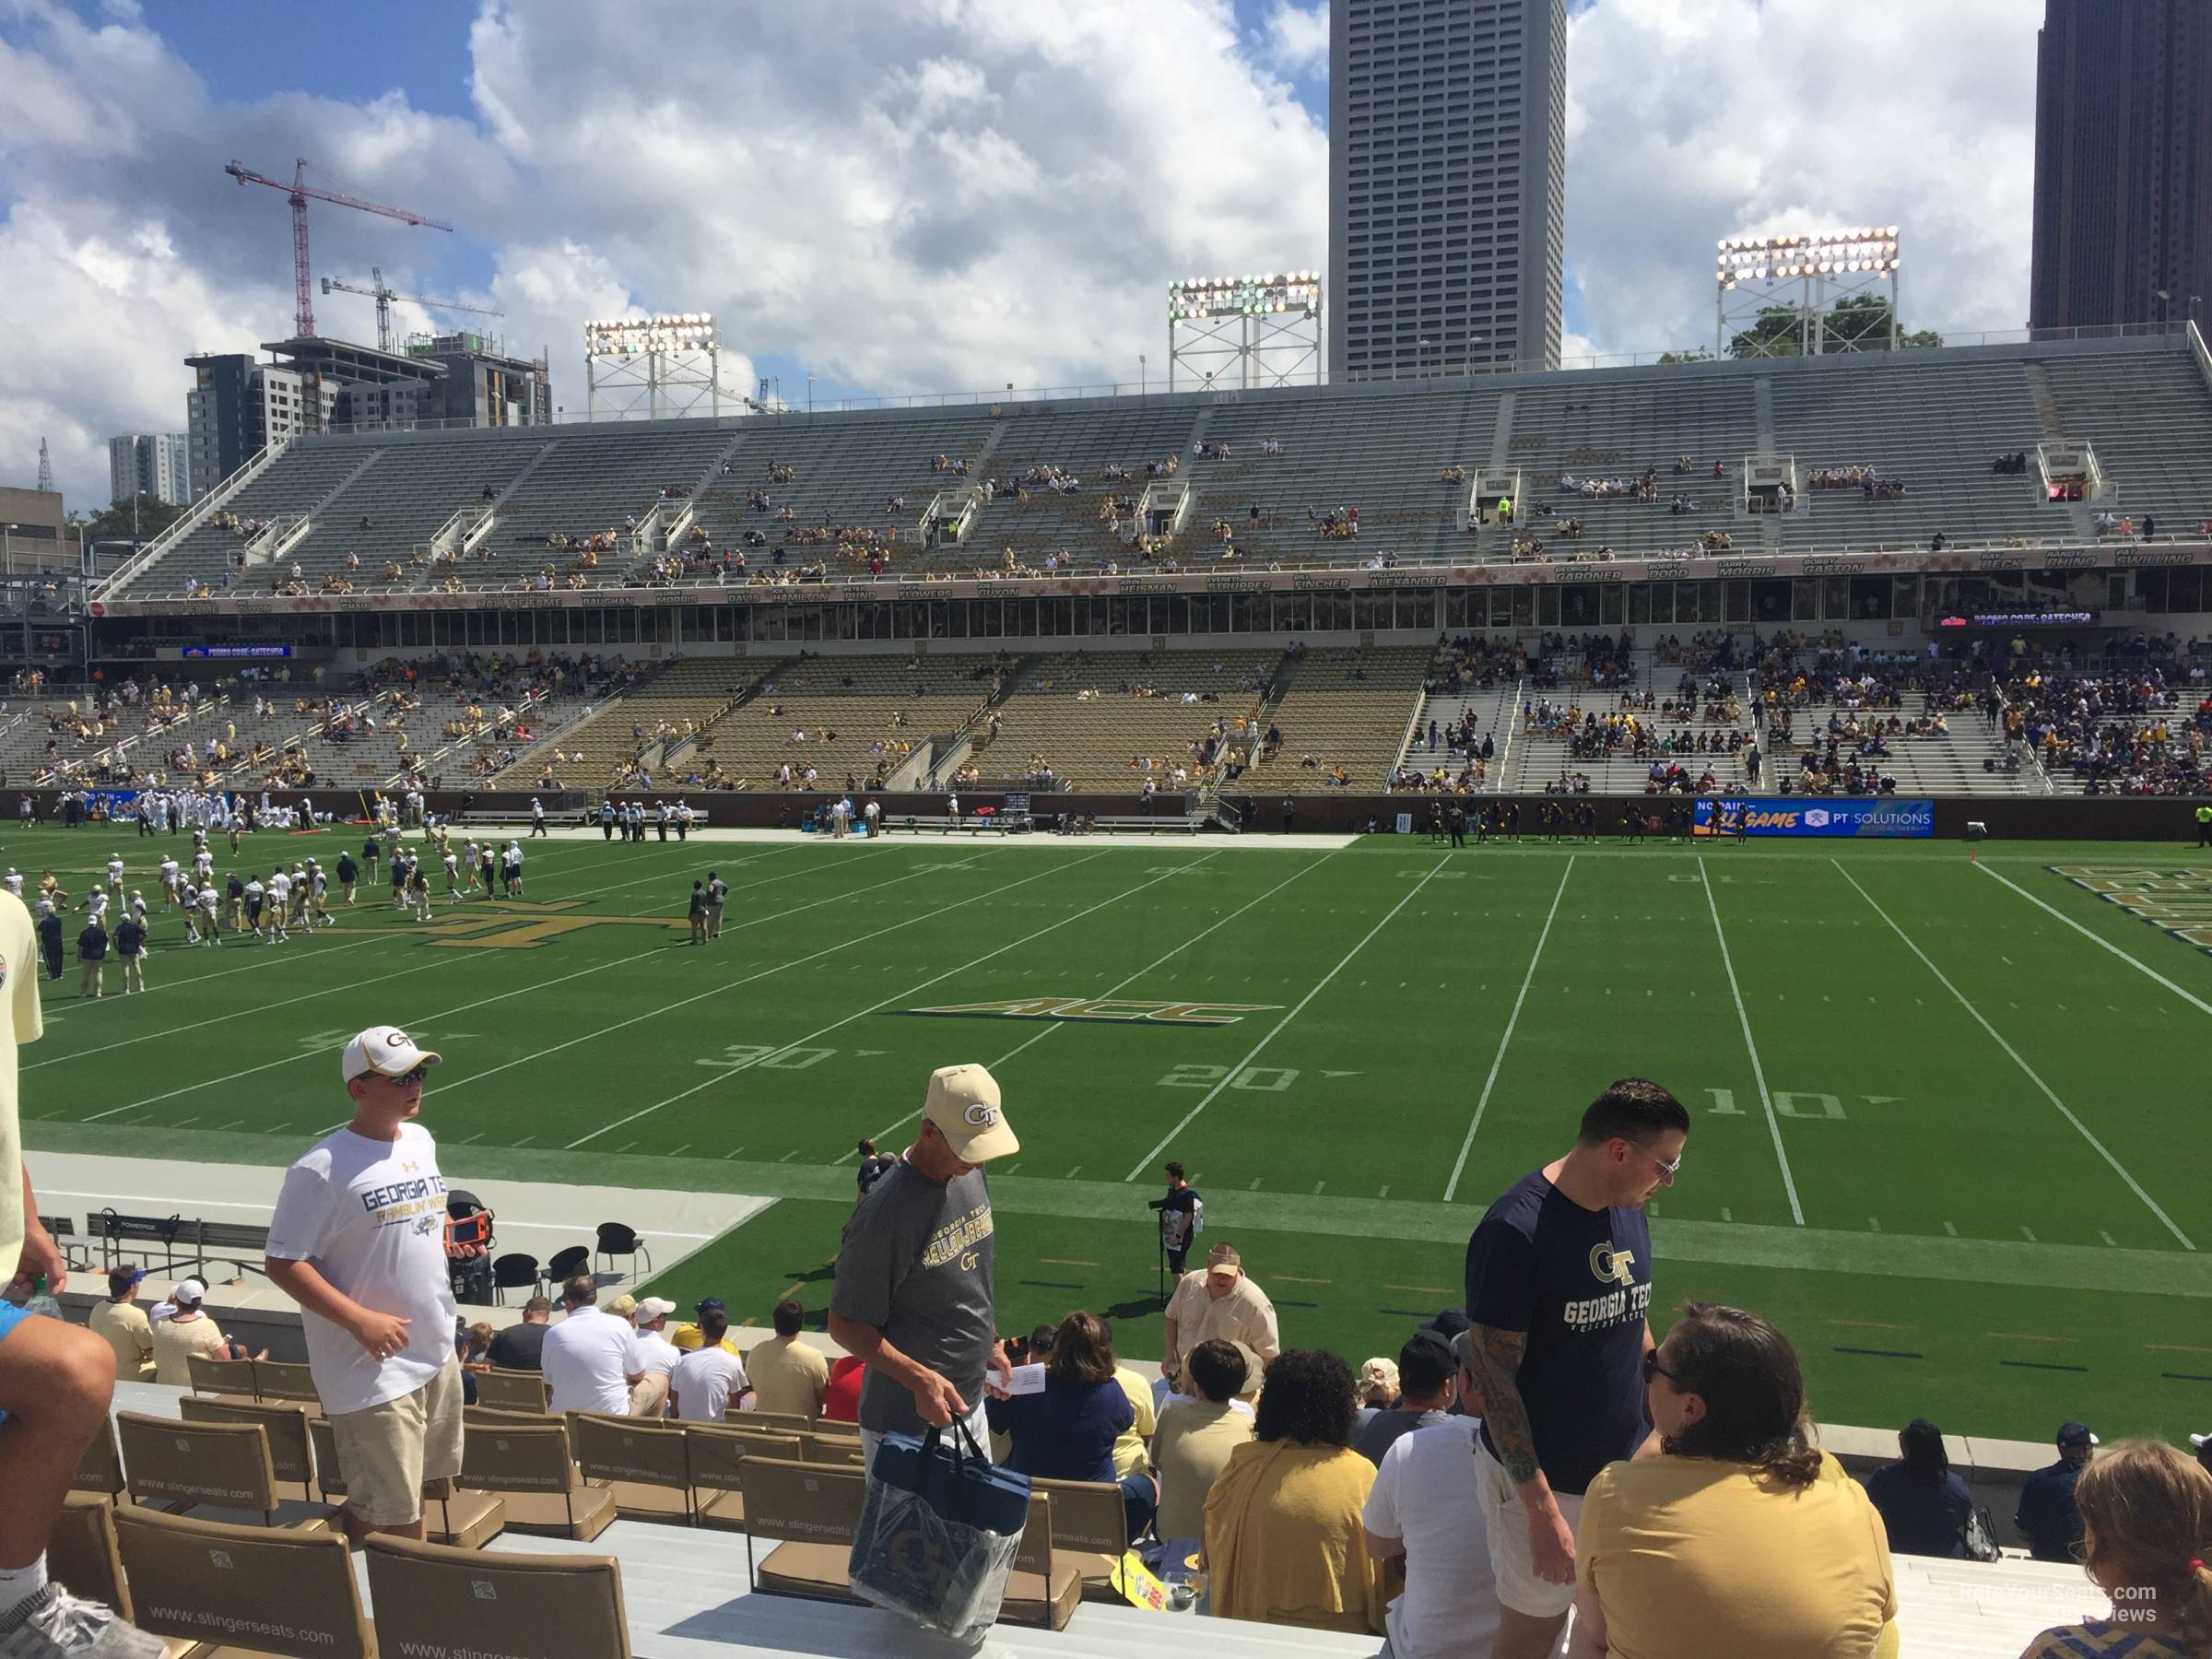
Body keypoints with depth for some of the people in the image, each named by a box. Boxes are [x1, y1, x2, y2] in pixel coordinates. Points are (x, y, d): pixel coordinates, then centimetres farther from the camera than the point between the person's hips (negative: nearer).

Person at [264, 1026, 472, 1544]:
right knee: (386, 1518, -3)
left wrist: (451, 1238, 2)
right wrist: (360, 1319, -23)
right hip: (372, 1368, -8)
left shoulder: (421, 1141, 8)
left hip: (438, 1352, 8)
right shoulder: (322, 1169, -17)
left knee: (437, 1488, 20)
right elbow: (284, 1264, -17)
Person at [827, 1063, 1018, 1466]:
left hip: (970, 1404, 8)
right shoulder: (887, 1214, -28)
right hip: (908, 1424, -8)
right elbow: (845, 1325, -21)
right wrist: (920, 1379, -30)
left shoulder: (971, 1175, -2)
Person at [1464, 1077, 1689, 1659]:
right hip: (1541, 1478, -6)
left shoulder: (1629, 1210, 2)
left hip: (1623, 1464, 7)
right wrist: (1542, 1510, -21)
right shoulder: (1515, 1232, -23)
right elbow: (1496, 1380, -20)